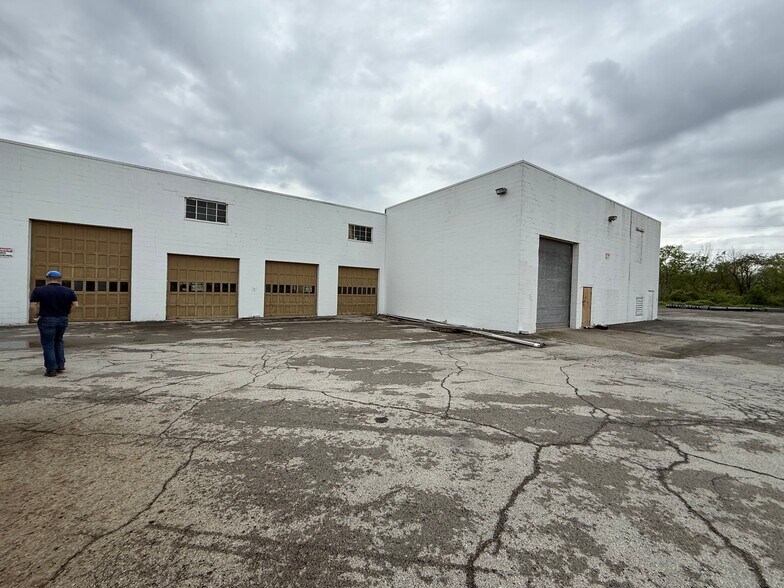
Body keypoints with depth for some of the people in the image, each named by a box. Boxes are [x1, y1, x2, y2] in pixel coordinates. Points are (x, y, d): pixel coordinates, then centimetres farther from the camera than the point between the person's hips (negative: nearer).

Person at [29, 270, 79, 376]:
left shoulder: (39, 290, -5)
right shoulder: (68, 291, 1)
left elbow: (32, 306, -10)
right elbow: (75, 305, -3)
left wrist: (35, 315, 6)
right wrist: (65, 313, 9)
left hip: (47, 320, -3)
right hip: (63, 320, 3)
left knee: (48, 344, 4)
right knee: (58, 342, 19)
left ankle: (51, 369, 6)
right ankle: (60, 366, 20)